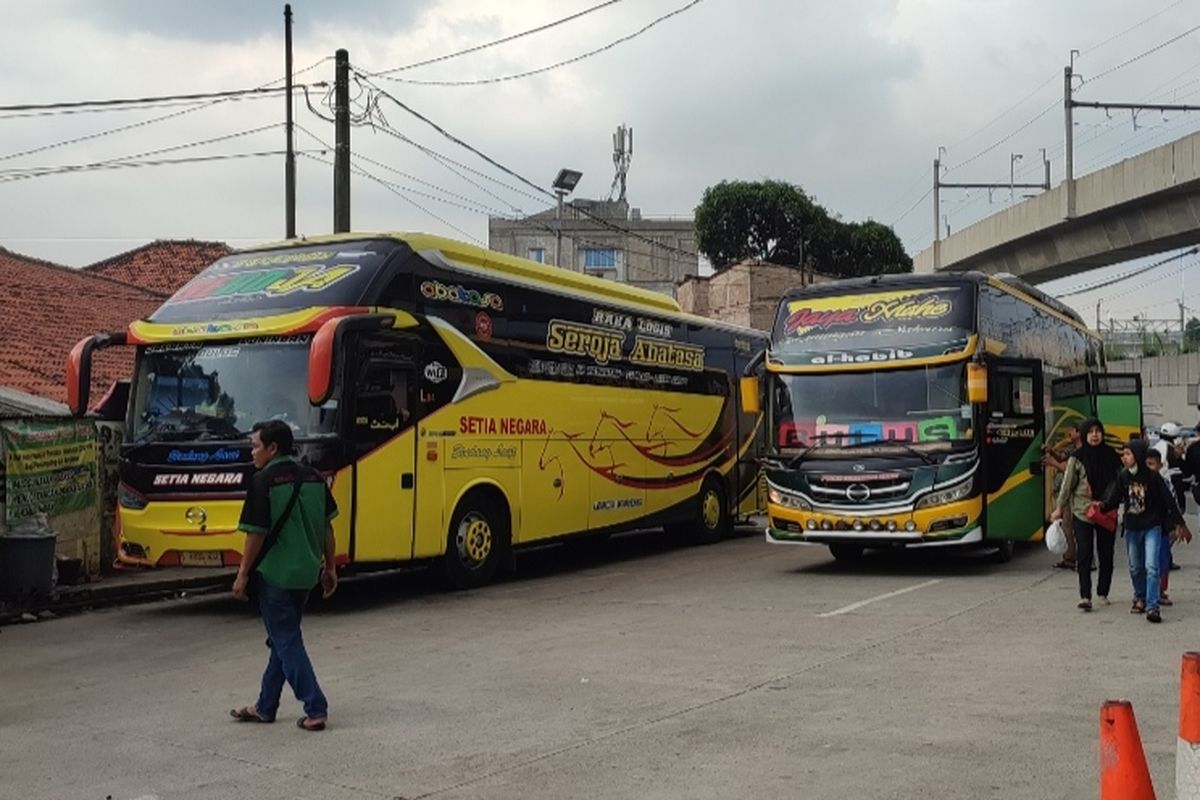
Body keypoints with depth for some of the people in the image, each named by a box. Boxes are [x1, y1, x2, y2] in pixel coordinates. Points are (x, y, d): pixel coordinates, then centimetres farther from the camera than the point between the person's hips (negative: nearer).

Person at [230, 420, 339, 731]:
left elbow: (256, 533, -15)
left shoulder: (264, 481, -13)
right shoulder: (312, 478, 6)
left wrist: (243, 574, -6)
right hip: (306, 573, 7)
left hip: (274, 573, -7)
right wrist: (329, 567, 17)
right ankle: (265, 707, 27)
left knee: (287, 642, 1)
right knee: (282, 639, 17)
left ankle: (316, 709, -3)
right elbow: (326, 527, 10)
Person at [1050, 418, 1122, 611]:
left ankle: (1103, 593, 21)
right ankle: (1085, 596, -10)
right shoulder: (1077, 457, -1)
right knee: (1084, 553, -8)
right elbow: (1068, 483, 0)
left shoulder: (1110, 455, 5)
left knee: (1106, 553, 8)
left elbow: (1120, 481, 11)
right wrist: (1059, 508, -4)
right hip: (1082, 511, -3)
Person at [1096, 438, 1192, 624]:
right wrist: (1102, 505, -26)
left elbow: (1168, 501, -7)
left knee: (1151, 566, -13)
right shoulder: (1123, 477, -2)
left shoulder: (1153, 477, -11)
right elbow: (1114, 500, -4)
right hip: (1131, 528, 4)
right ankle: (1140, 599, 33)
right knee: (1135, 568, 14)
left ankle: (1152, 606, -13)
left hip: (1152, 527, -4)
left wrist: (1180, 524, -5)